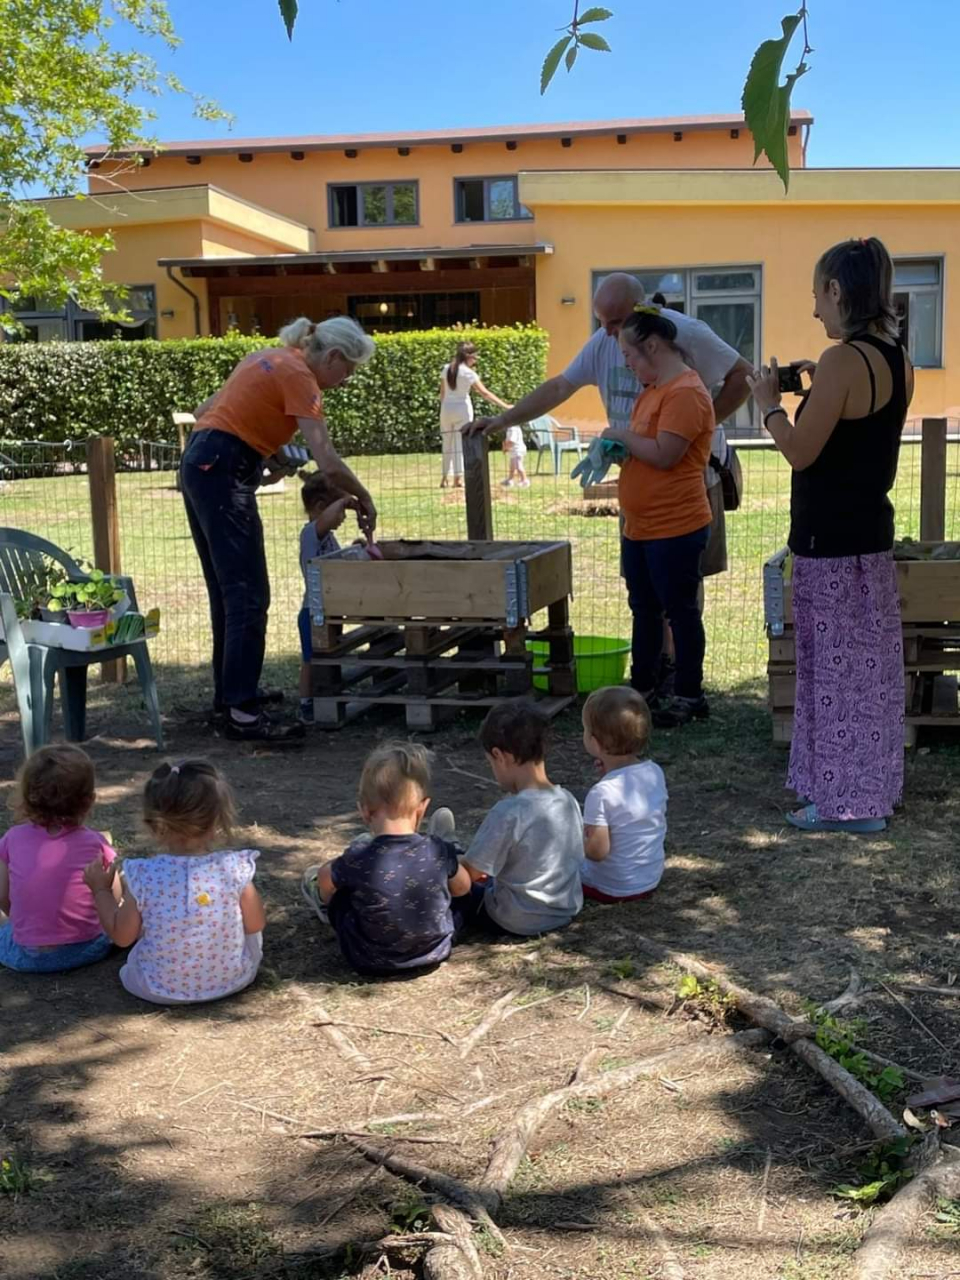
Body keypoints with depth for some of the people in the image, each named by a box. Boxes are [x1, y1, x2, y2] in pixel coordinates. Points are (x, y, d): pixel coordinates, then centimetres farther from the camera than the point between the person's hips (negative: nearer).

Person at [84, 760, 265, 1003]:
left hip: (159, 990, 0)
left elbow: (122, 937, -7)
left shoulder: (143, 876, -21)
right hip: (234, 980, 0)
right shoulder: (235, 868, -19)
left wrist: (100, 890, 7)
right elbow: (256, 925, -5)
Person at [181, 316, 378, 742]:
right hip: (224, 473, -10)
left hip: (198, 464, 10)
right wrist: (363, 499, -3)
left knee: (227, 590, 17)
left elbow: (203, 412, 21)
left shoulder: (270, 358, 17)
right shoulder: (299, 376, -10)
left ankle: (230, 689, 26)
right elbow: (329, 464, -18)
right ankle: (242, 712, -14)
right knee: (248, 595, -11)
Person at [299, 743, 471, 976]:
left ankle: (326, 905, 54)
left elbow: (325, 878, -2)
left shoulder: (359, 859, -26)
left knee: (315, 878, 20)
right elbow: (462, 888, 3)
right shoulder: (439, 851, -19)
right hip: (436, 951, 3)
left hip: (372, 963, -2)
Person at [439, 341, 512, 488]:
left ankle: (444, 479, 10)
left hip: (446, 408, 5)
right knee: (461, 443, 1)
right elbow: (484, 393, -14)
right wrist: (504, 405, -12)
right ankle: (458, 479, -2)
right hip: (462, 408, -5)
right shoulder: (468, 372, -11)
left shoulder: (446, 369, 3)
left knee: (447, 443, 11)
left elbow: (442, 393, 8)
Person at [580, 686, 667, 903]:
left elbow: (597, 851, -25)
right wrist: (610, 773, 1)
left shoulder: (601, 793, -29)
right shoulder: (656, 773, -8)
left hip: (612, 890, -6)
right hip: (652, 881, 6)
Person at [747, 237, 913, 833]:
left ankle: (847, 800, 11)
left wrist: (770, 402, -3)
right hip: (873, 531, 9)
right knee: (868, 662, 16)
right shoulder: (899, 359, 7)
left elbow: (801, 451, -17)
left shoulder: (843, 361, -20)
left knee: (837, 665, 1)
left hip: (831, 541, -9)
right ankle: (873, 788, 28)